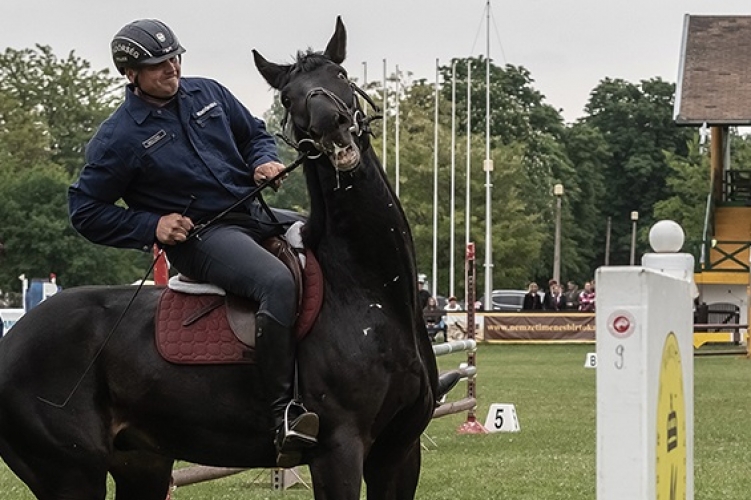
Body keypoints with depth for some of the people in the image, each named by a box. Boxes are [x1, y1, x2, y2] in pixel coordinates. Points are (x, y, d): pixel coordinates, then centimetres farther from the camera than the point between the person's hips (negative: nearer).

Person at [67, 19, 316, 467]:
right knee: (277, 282, -35)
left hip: (256, 213, 7)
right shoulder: (119, 137, -5)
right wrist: (152, 226, -11)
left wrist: (265, 162, 0)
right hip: (198, 237, -7)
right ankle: (283, 413, -37)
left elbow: (256, 134, 24)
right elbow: (86, 212, 0)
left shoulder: (207, 94, 10)